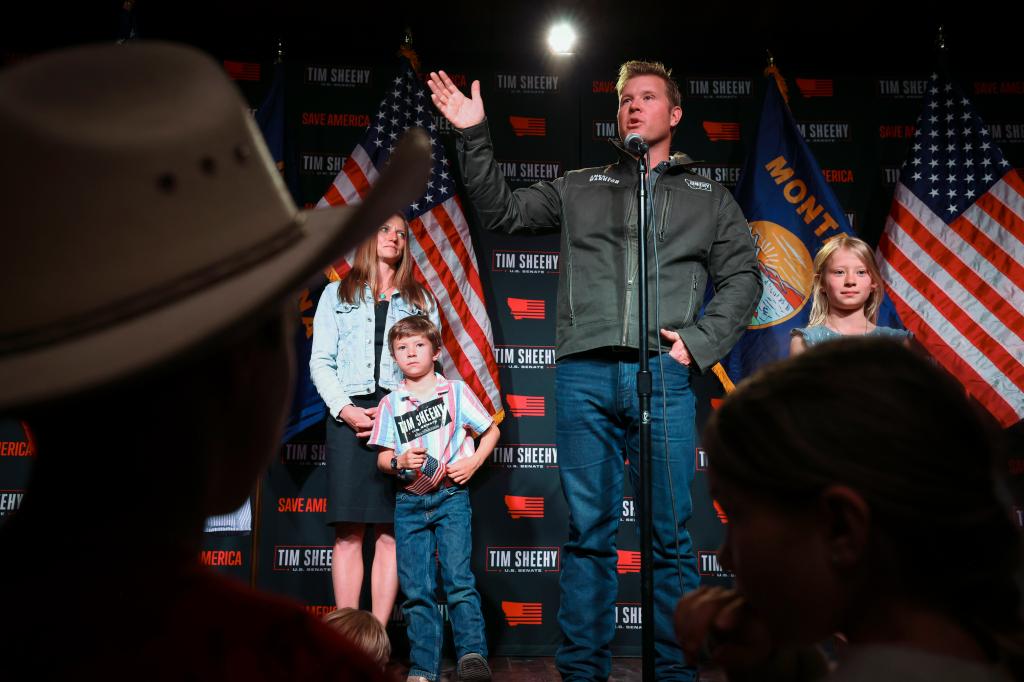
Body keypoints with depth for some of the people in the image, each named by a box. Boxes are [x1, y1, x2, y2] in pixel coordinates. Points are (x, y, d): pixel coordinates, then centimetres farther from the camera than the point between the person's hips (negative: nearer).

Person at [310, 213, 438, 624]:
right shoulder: (337, 295, 17)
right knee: (349, 532, -5)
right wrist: (344, 409, -9)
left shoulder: (421, 301, 18)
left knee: (391, 531, -5)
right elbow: (320, 362, 8)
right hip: (349, 415, 0)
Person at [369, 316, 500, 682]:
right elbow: (382, 457, 12)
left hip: (450, 497, -2)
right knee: (416, 589, 1)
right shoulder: (390, 403, 10)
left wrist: (473, 462, -5)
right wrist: (399, 462, -10)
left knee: (457, 577, -13)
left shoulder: (455, 391, 4)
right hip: (409, 503, 3)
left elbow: (491, 430, 10)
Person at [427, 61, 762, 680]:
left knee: (671, 533, 1)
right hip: (584, 375, 1)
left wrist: (700, 341, -1)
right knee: (588, 531, 4)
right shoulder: (580, 188, 20)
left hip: (662, 376, -1)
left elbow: (742, 277, 13)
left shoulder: (709, 198, 18)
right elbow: (504, 212, 15)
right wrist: (475, 138, 6)